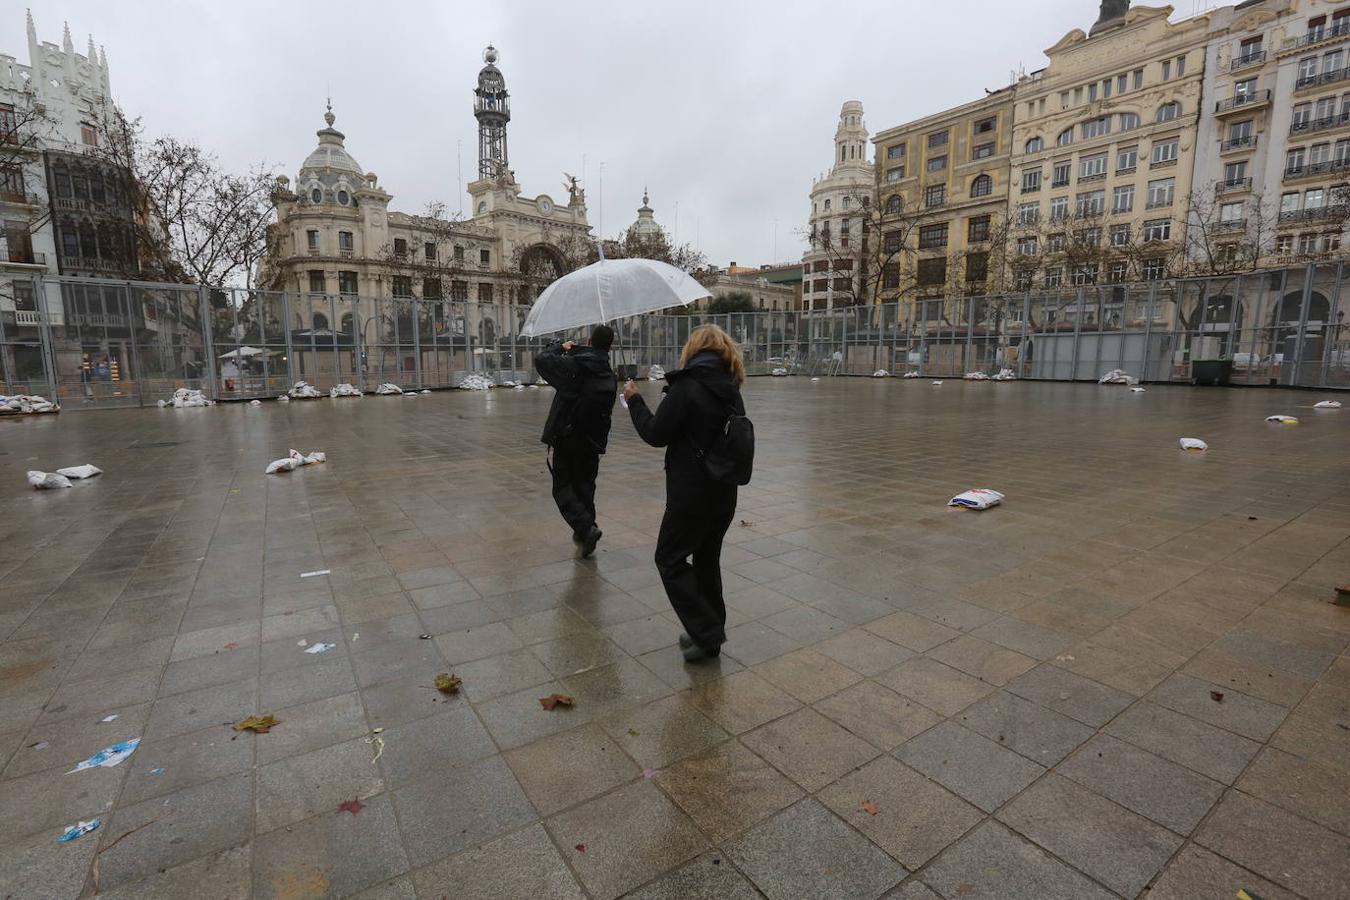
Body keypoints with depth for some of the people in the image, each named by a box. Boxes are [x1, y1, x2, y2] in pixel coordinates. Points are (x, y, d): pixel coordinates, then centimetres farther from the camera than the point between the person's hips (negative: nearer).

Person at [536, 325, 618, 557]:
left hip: (565, 437, -4)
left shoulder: (573, 365, -13)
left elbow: (541, 359, -7)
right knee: (585, 485, 19)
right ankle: (584, 530, 25)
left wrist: (560, 346, 7)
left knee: (563, 487, 5)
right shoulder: (611, 377, 2)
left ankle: (586, 527, -12)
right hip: (593, 442, 4)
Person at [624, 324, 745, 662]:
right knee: (707, 557, 20)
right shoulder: (731, 390, 7)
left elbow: (655, 434, -12)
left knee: (671, 559, 6)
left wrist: (634, 400, 3)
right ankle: (713, 628, 29)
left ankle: (706, 633, 5)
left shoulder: (686, 387, -15)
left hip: (692, 492, -7)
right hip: (724, 491, 8)